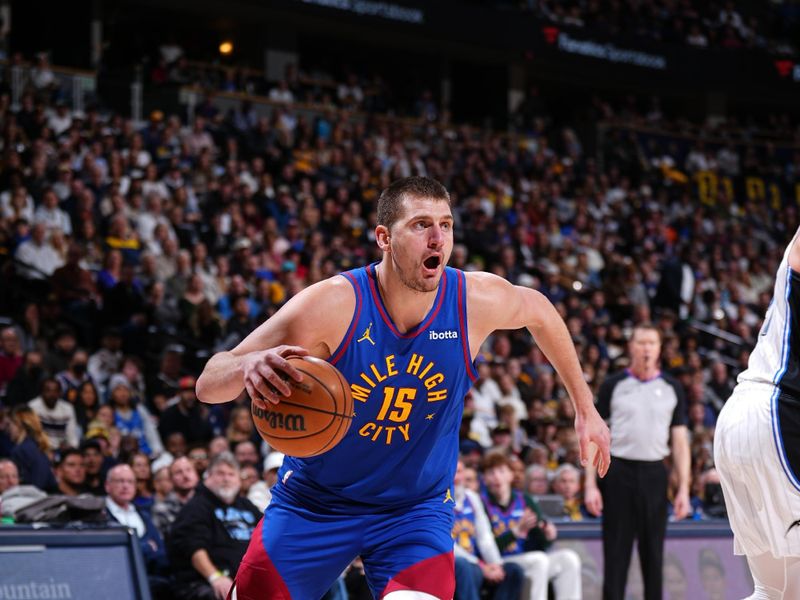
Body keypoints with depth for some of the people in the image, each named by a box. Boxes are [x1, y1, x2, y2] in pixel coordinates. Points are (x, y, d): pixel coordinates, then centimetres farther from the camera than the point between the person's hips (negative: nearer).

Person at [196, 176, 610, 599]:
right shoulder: (332, 304, -24)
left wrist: (585, 407, 15)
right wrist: (247, 366, -49)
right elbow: (207, 385, -25)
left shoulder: (477, 301, -15)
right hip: (313, 501, 0)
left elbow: (538, 311, 11)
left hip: (417, 507, 1)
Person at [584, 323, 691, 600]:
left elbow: (680, 441, 8)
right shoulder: (613, 385, 3)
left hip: (654, 474, 2)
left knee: (653, 555, 5)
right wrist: (590, 485, -5)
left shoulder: (672, 388, 8)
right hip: (618, 472, -1)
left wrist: (683, 489, 0)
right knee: (616, 555, -1)